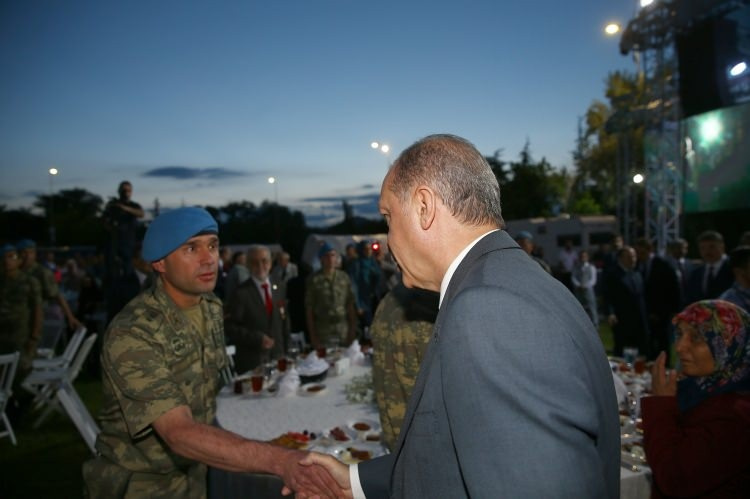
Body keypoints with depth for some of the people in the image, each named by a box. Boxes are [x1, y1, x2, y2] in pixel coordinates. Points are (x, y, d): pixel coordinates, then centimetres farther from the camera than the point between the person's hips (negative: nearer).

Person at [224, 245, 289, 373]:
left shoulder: (279, 287, 6)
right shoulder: (241, 292, -12)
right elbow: (230, 327, -12)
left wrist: (285, 350, 10)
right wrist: (257, 338, -19)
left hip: (278, 357, 5)